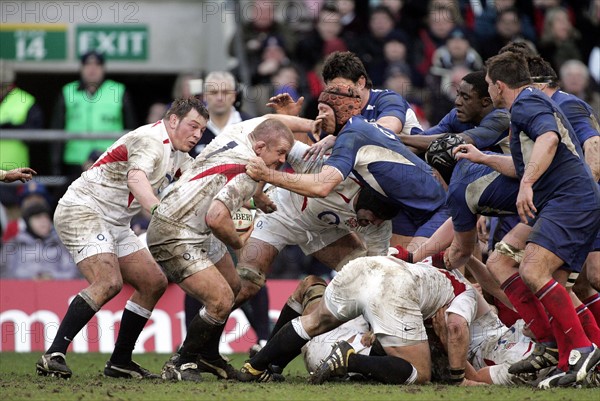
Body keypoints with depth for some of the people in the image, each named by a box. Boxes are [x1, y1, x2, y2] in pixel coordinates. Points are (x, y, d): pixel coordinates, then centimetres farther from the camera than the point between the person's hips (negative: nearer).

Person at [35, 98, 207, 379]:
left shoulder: (177, 153, 14)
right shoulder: (152, 140, -18)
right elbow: (136, 178, -37)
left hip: (114, 224, 11)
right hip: (82, 210, -11)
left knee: (154, 283, 7)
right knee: (108, 283, -28)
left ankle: (120, 361, 12)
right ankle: (53, 356, -30)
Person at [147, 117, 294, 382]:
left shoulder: (238, 132, 2)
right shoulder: (248, 173, -25)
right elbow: (216, 218, -35)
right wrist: (238, 242, -17)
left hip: (198, 232, 11)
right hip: (174, 237, -11)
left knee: (232, 288, 21)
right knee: (221, 303, -17)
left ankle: (207, 356, 37)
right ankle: (180, 364, -1)